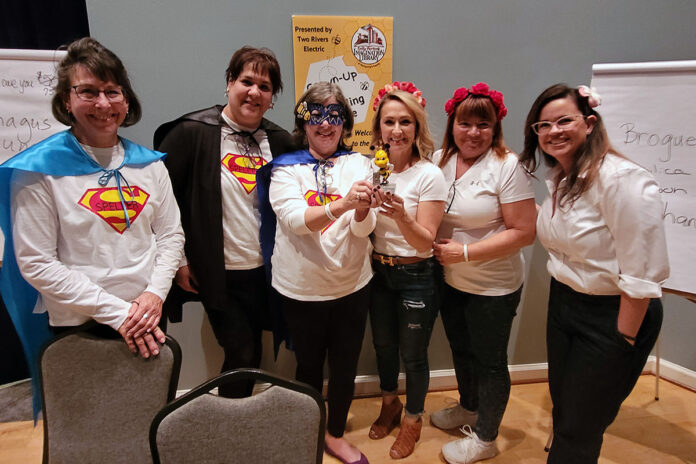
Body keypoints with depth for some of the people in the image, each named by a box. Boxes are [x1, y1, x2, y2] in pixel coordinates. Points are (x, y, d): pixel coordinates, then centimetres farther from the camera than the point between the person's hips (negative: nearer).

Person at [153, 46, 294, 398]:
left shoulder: (279, 141, 3)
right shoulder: (192, 132, -9)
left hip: (264, 272, 4)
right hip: (219, 275, -4)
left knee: (248, 355, 15)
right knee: (242, 356, 1)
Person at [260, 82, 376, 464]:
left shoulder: (358, 164, -1)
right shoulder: (285, 168, -7)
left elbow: (364, 228, -11)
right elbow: (295, 219, -24)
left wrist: (363, 209, -34)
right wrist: (342, 204, -40)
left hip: (352, 285, 2)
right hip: (301, 289, -2)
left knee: (345, 365, 15)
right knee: (309, 366, 17)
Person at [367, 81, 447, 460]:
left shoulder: (429, 175, -16)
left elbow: (425, 241, -19)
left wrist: (402, 216, -35)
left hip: (416, 276, -5)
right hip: (379, 272, 5)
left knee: (413, 354, 11)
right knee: (383, 345, 22)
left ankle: (412, 419, 38)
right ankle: (390, 405, 49)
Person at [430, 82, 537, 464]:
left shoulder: (507, 167, -17)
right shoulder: (439, 160, -2)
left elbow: (523, 232, -18)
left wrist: (464, 252, -21)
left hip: (493, 288, -5)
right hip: (450, 281, 6)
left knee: (489, 360, 11)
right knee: (461, 349, 23)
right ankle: (468, 408, 49)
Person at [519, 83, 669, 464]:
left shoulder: (621, 178, -23)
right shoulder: (559, 179, 4)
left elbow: (642, 273, -22)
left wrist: (624, 340, -16)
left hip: (612, 315, -7)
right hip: (563, 303, 8)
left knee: (579, 432, 10)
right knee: (562, 413, 22)